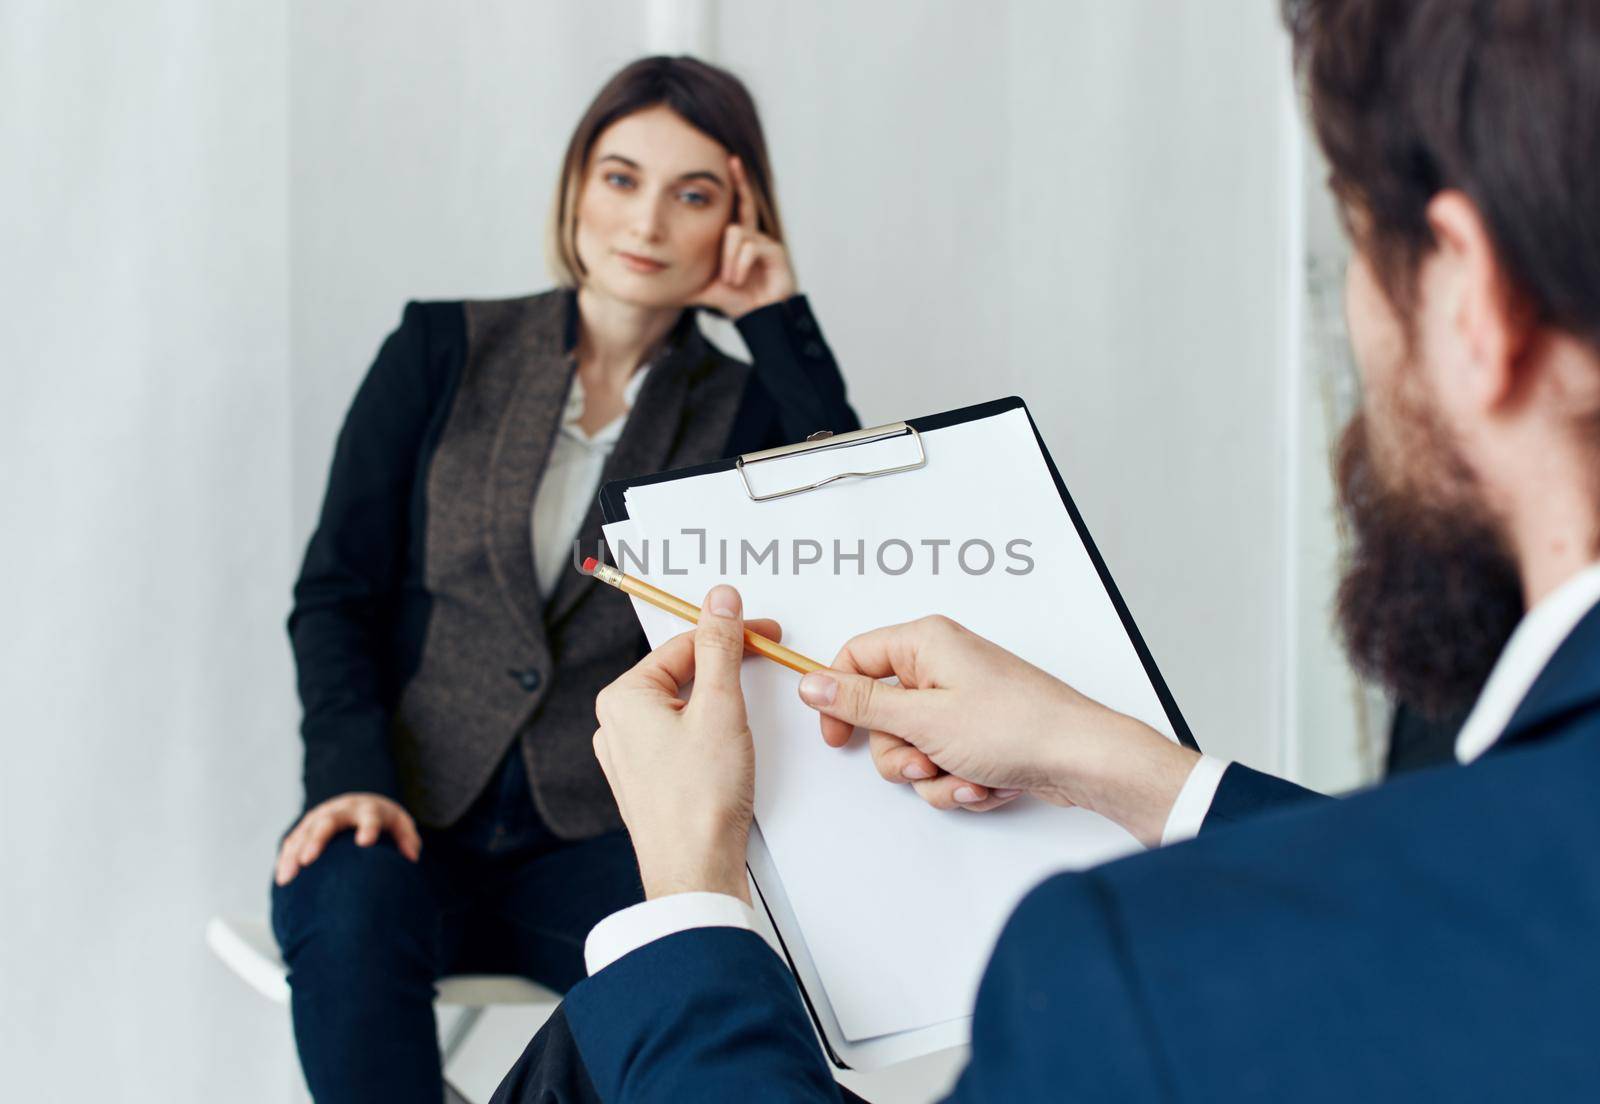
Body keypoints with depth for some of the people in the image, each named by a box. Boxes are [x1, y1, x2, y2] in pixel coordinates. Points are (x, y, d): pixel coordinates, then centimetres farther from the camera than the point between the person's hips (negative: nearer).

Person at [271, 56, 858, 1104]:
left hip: (592, 847, 1)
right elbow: (337, 590, 3)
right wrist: (352, 776, -14)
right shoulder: (445, 350, 7)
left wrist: (781, 321, -6)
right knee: (351, 900, -35)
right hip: (414, 821, 0)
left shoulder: (742, 409, 10)